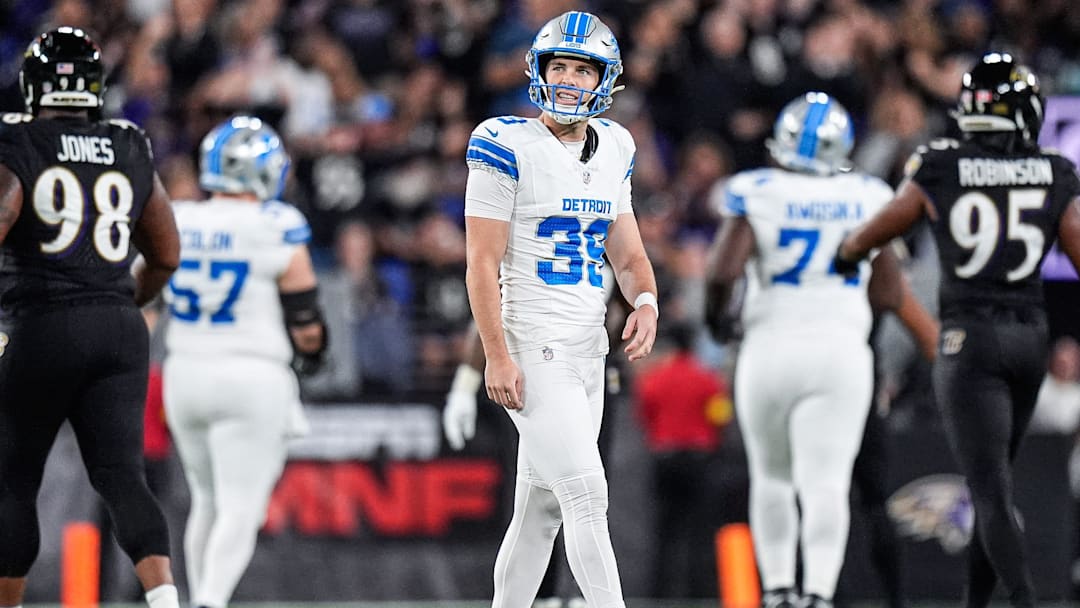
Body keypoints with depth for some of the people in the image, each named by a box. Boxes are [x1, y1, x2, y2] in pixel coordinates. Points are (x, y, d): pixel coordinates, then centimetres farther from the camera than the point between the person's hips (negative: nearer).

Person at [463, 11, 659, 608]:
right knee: (587, 496, -13)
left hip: (587, 349, 7)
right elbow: (482, 262, -11)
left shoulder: (612, 149, 12)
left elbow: (625, 248, 18)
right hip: (532, 349, -7)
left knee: (541, 507, 12)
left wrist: (645, 301, -3)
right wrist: (497, 356, -17)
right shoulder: (507, 147, -9)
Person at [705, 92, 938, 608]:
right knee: (826, 485, -5)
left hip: (770, 348, 0)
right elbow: (889, 295, 7)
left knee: (771, 477, 18)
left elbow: (725, 268, -16)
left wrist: (717, 312, 4)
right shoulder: (867, 199, 4)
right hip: (842, 350, 0)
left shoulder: (755, 193, -4)